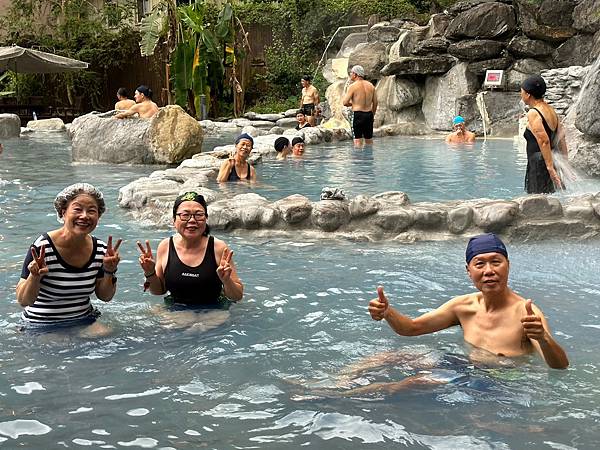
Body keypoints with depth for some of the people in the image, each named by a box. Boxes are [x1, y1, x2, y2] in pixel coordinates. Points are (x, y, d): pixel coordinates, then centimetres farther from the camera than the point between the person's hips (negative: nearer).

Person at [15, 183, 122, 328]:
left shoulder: (101, 250, -2)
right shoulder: (42, 247, -17)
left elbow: (105, 297, 9)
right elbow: (24, 301, -13)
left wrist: (109, 272, -9)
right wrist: (35, 277, -31)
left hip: (85, 321, 4)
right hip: (42, 328, -4)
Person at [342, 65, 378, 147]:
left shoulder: (352, 86, -8)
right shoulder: (371, 85, 9)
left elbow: (345, 103, -11)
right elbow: (375, 102, 12)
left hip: (358, 115, -5)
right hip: (369, 114, 5)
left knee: (358, 140, -3)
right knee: (369, 139, 14)